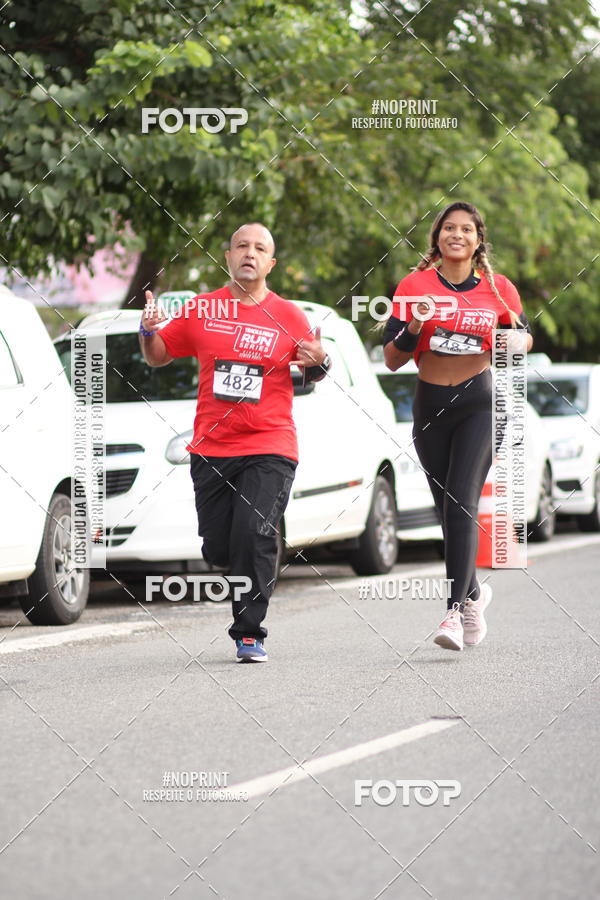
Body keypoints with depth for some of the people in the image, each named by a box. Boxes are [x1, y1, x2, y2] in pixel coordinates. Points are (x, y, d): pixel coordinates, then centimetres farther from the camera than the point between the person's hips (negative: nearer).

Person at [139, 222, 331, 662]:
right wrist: (149, 331, -6)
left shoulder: (288, 315, 2)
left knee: (254, 536, -17)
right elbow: (159, 356, 14)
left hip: (269, 448, -2)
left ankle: (250, 633, -8)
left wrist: (318, 363, -9)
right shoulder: (202, 310, 5)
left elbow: (313, 373, 14)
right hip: (211, 447, 2)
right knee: (217, 550, 3)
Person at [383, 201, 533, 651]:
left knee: (462, 504, -18)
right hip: (429, 406, 3)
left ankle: (456, 610, -22)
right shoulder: (414, 286, 0)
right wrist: (415, 328, -19)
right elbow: (392, 360, -1)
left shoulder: (499, 289, 0)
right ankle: (473, 591, 36)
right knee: (448, 511, 12)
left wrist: (514, 339, -9)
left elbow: (525, 339, 14)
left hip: (478, 403, -3)